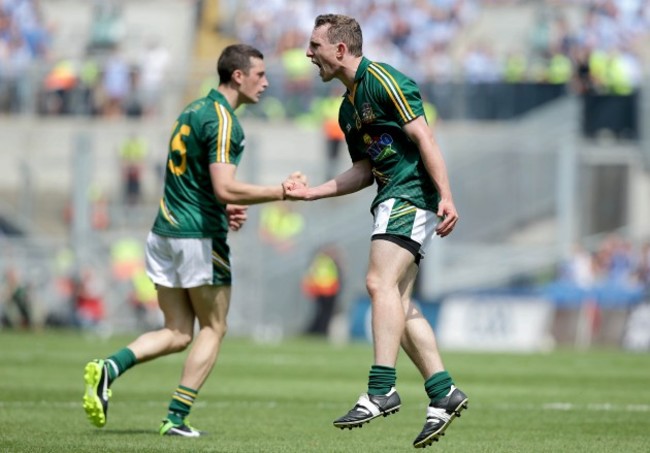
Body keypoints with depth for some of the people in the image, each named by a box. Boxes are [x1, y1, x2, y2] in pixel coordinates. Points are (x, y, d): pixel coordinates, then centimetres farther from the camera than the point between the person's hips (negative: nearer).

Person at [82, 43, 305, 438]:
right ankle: (177, 417, 2)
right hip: (200, 238, -8)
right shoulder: (222, 120, -15)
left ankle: (109, 368, -12)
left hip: (165, 232, 8)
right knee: (213, 329, 7)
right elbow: (225, 188, -25)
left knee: (177, 334, 10)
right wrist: (281, 192, -18)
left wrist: (224, 209, 16)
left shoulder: (195, 110, 15)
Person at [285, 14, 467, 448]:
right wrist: (313, 192, 16)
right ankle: (443, 392, 5)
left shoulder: (382, 80, -9)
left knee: (381, 283, -20)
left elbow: (424, 137, -15)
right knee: (399, 303, 4)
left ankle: (382, 388, -27)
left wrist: (446, 196, -23)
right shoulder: (348, 108, 20)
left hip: (411, 193, -10)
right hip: (392, 199, 10)